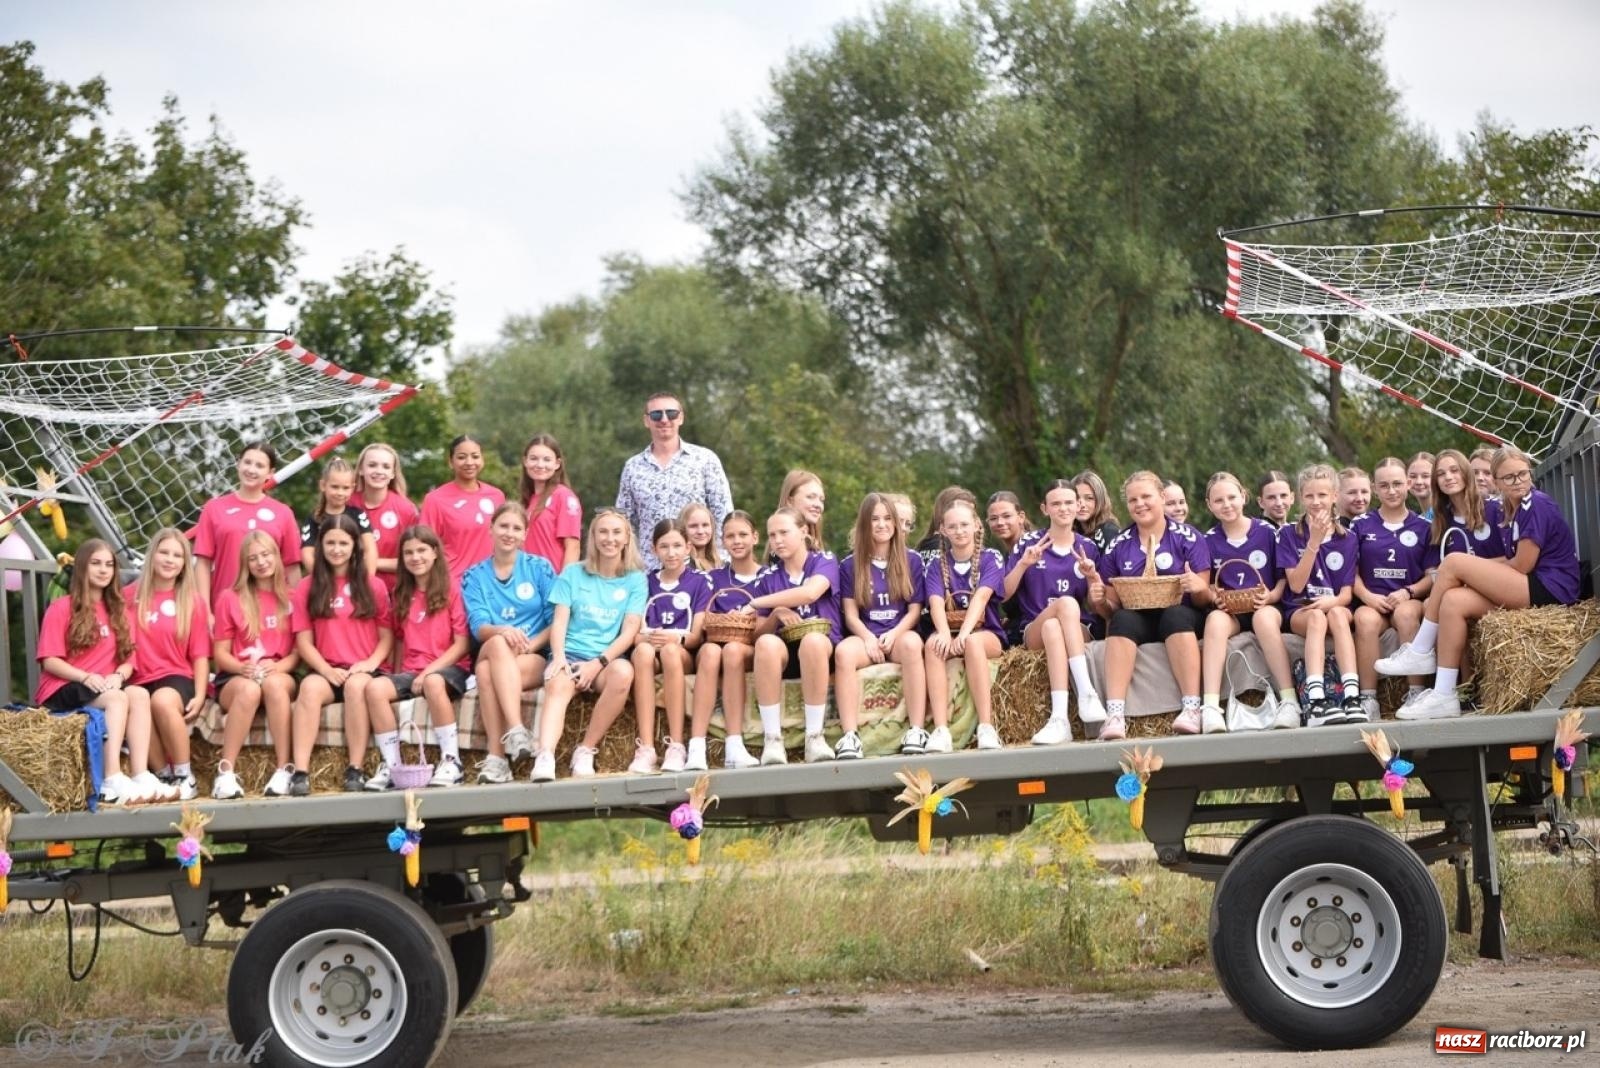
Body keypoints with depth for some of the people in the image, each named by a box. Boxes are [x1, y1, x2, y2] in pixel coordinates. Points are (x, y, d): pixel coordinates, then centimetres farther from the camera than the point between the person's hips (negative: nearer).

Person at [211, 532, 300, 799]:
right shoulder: (230, 599, 8)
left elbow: (299, 651, 6)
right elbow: (220, 653, 5)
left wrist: (277, 666, -15)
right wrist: (243, 668, -16)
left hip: (280, 675, 0)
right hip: (235, 678, 0)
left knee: (275, 684, -38)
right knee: (249, 689, -38)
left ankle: (284, 770, -39)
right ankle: (226, 773, -39)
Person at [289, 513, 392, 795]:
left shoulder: (373, 587, 10)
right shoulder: (306, 588, 9)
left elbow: (387, 635, 7)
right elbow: (304, 640, 4)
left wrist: (371, 663, -12)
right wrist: (327, 670, -11)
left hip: (363, 672, 0)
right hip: (326, 672, 0)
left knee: (356, 685, -36)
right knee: (310, 687, -34)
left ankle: (355, 770, -36)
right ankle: (300, 772, -43)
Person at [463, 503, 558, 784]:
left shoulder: (539, 568, 9)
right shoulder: (474, 577, 12)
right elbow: (479, 628, -2)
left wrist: (530, 644, -13)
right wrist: (502, 631, -25)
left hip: (536, 658, -1)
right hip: (490, 655, 1)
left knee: (487, 672, -33)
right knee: (498, 644, -35)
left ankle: (496, 757, -43)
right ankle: (516, 730, -47)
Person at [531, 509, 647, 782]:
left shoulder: (635, 580, 11)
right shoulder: (572, 573, 13)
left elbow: (629, 632, 1)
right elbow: (559, 621, 5)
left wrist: (598, 663, -13)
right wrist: (559, 657, -15)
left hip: (608, 659, 0)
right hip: (570, 654, 0)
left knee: (623, 671, -36)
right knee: (557, 685, -35)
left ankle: (586, 750, -24)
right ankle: (544, 760, -57)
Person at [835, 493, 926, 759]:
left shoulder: (912, 561, 10)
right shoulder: (850, 565, 11)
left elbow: (915, 610, 6)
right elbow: (850, 613, 4)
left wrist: (894, 634, -14)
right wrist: (868, 638, -16)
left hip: (900, 633, 0)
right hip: (865, 635, 0)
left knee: (912, 643, -38)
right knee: (843, 651, -35)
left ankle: (916, 732, -40)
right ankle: (849, 737, -43)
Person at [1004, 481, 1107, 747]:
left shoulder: (1087, 548, 11)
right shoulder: (1028, 543, 7)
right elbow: (1004, 595, 4)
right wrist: (1023, 564, -11)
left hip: (1080, 630, 1)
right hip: (1033, 631, -1)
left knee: (1053, 628, -36)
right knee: (1067, 603, -34)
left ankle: (1060, 718, -51)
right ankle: (1086, 692, -45)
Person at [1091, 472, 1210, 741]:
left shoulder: (1188, 537, 5)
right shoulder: (1118, 547, 13)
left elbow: (1204, 597, 0)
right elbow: (1111, 609, 13)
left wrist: (1198, 587, -23)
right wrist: (1099, 600, -9)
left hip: (1180, 616, -2)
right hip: (1136, 621, 2)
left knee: (1176, 615, -36)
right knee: (1123, 619, -32)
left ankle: (1192, 709, -45)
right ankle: (1115, 715, -48)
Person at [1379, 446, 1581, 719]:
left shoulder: (1537, 505, -9)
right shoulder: (1516, 510, 20)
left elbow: (1522, 565, -12)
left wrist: (1470, 568, 2)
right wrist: (1479, 571, 0)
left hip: (1549, 590, -9)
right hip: (1528, 588, 9)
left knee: (1454, 562, -16)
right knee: (1453, 601, -11)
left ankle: (1420, 652, -5)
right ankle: (1444, 695, -17)